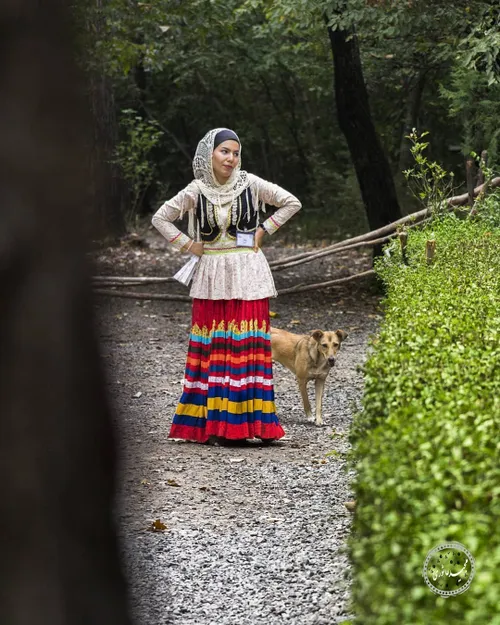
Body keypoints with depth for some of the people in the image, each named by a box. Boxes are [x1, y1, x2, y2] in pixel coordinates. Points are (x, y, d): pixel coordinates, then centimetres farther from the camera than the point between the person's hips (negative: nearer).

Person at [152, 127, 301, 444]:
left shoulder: (250, 183, 0)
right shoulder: (197, 191, 2)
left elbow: (292, 203, 6)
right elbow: (160, 218, 11)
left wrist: (264, 230, 2)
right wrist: (188, 244, 4)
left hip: (248, 274, -1)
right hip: (213, 275, 1)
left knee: (249, 344, -5)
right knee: (213, 346, -1)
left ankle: (252, 419, -4)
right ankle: (211, 422, 1)